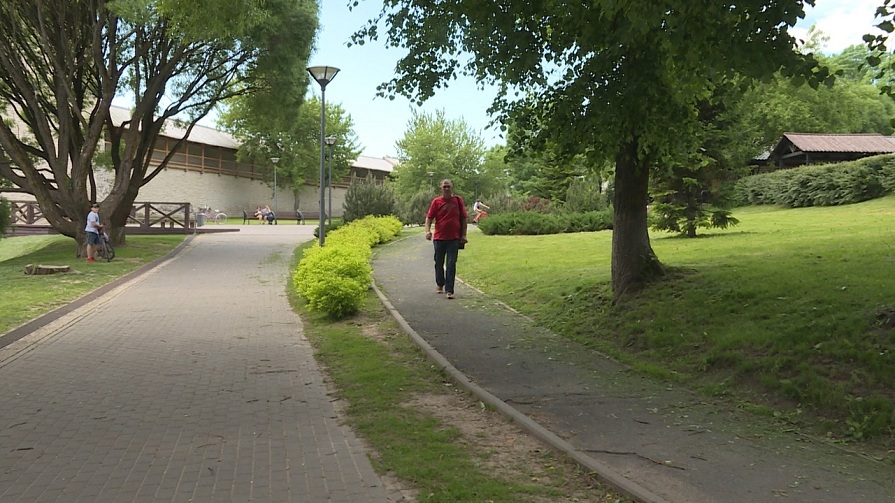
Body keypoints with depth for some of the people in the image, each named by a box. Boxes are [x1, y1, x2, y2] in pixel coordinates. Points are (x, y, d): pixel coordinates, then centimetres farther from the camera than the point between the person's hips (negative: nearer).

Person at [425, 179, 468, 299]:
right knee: (439, 263, 14)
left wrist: (463, 235, 1)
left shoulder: (458, 200, 3)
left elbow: (464, 218, 6)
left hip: (454, 238, -1)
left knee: (451, 264, -4)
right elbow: (429, 217, -1)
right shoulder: (436, 202, 1)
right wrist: (428, 231, -18)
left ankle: (449, 290, -3)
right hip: (439, 237, 1)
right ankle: (439, 284, 36)